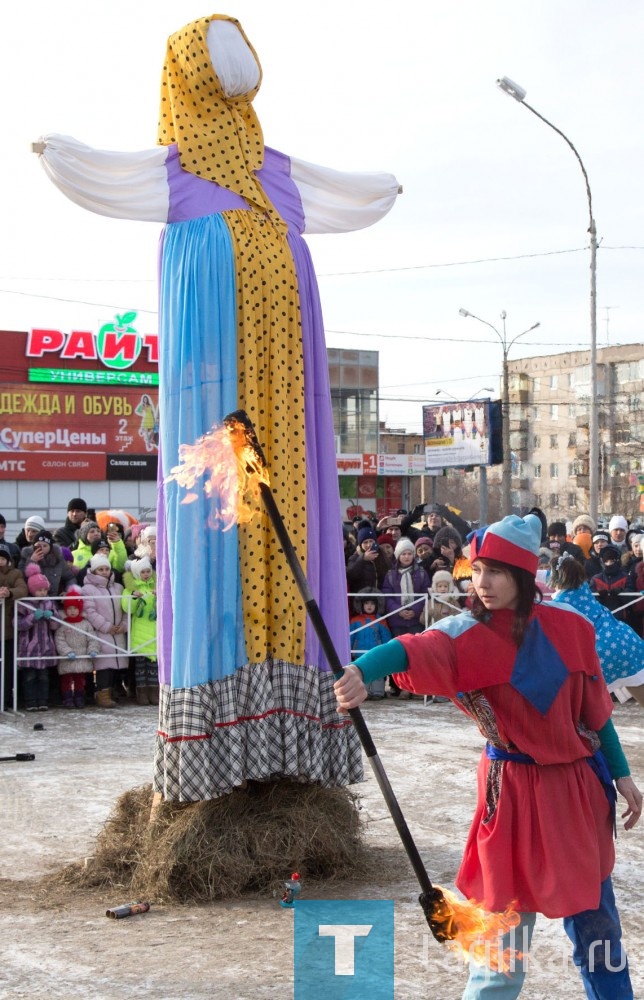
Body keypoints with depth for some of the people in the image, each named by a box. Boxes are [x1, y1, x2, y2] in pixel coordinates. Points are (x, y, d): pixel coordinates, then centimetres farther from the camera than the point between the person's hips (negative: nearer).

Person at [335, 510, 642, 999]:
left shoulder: (568, 626, -6)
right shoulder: (468, 635, -14)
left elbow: (596, 706, 6)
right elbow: (416, 650, -36)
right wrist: (362, 671, -55)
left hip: (580, 785, 3)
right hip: (514, 790, -3)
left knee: (595, 915, 17)